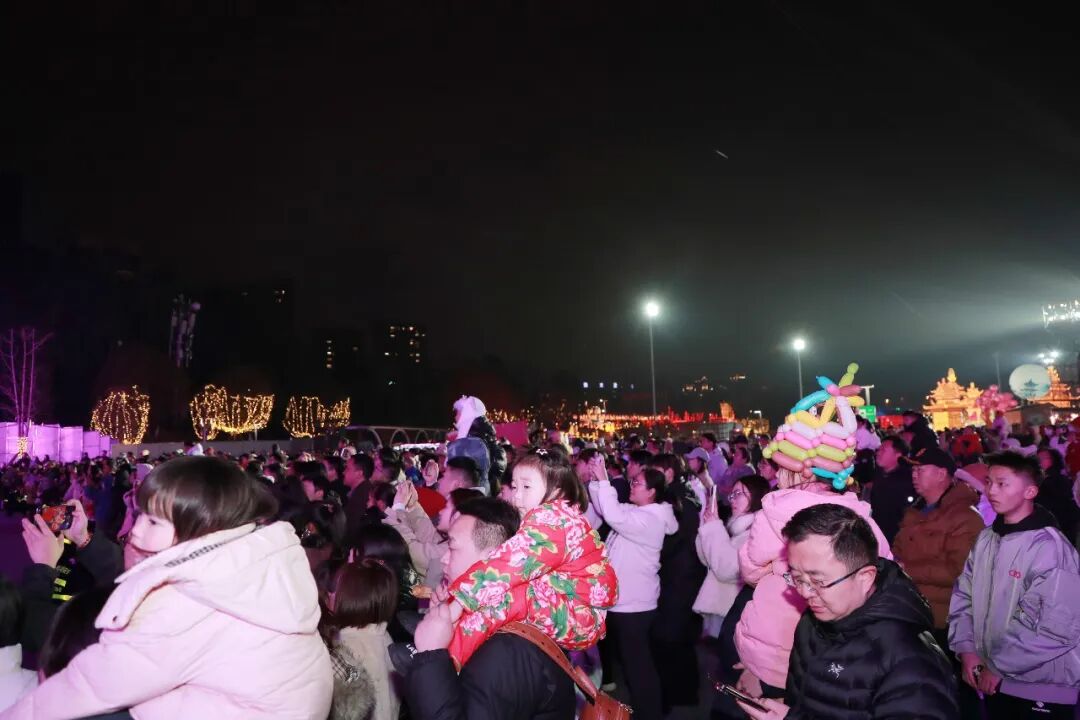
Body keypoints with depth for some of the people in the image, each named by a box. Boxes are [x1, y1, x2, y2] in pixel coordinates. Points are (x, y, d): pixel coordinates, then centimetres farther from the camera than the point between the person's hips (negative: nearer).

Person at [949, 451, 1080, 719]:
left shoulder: (1050, 547, -16)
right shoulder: (986, 539, 5)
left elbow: (1054, 627, -21)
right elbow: (963, 596, 8)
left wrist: (998, 666, -15)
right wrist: (967, 649, -5)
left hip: (1043, 690, -6)